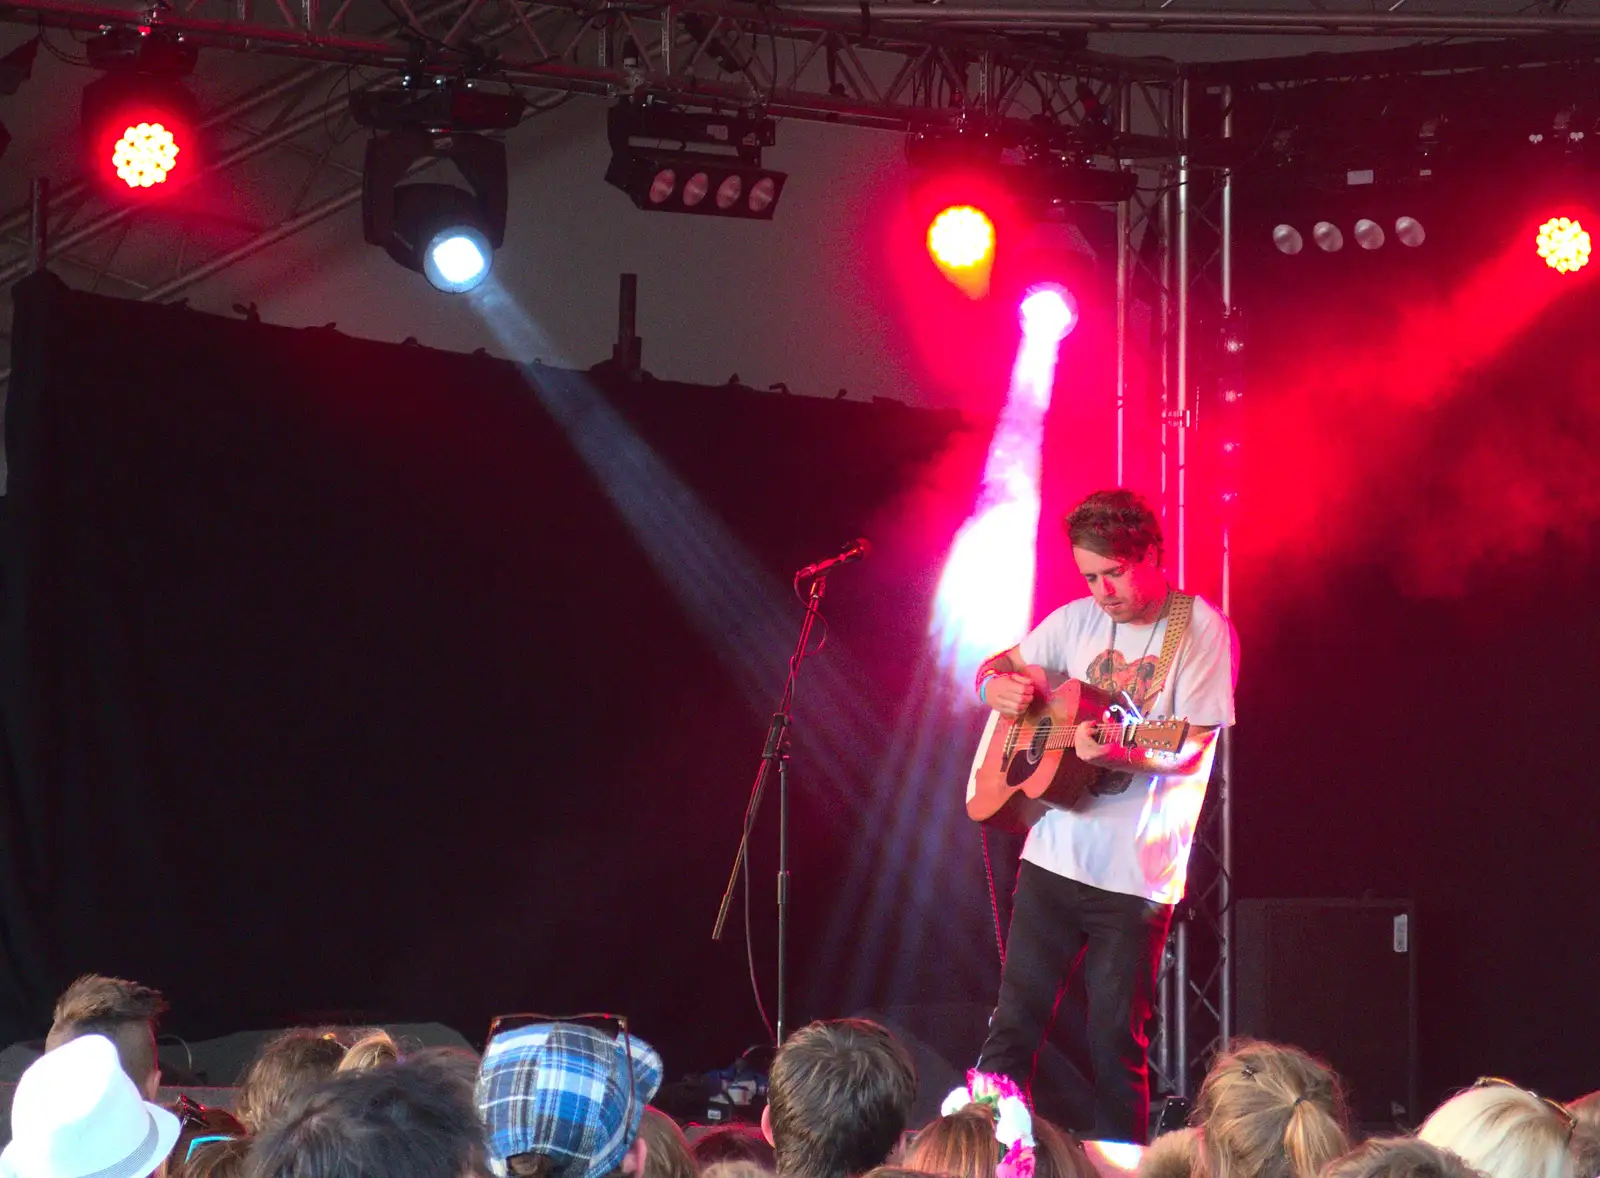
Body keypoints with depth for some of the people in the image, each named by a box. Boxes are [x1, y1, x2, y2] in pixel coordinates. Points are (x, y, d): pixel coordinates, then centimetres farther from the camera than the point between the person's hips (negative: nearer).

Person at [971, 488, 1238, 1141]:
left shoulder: (1201, 631, -7)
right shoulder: (1077, 620, 9)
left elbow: (1192, 748, -13)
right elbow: (997, 667, 20)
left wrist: (1119, 752, -31)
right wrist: (1000, 687, -4)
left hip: (1137, 874, -4)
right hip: (1053, 858, 4)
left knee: (1118, 1044, 1)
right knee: (1013, 1025, 5)